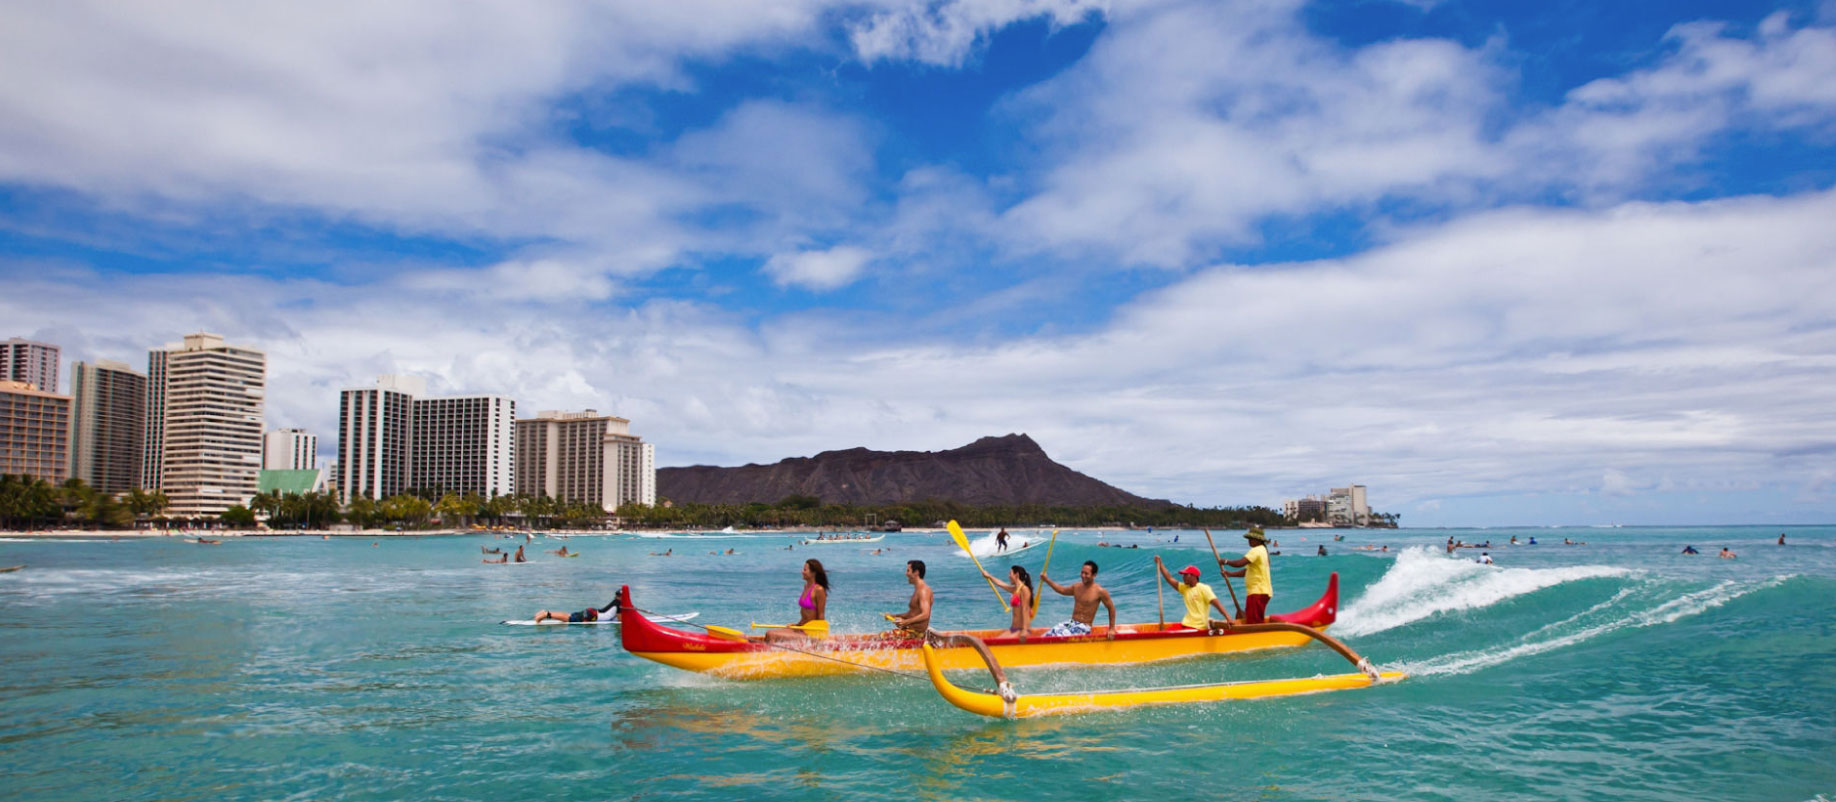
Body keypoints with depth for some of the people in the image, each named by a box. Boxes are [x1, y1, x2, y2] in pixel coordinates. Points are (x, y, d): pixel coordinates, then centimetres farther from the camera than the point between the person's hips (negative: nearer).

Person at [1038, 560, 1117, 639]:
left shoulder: (1100, 591, -10)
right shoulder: (1077, 586, 8)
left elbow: (1111, 608, -3)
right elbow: (1063, 590, 26)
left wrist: (1112, 629, -3)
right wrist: (1046, 580, 18)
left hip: (1084, 627, -6)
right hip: (1071, 623, 6)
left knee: (1061, 636, -33)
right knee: (1049, 634, -17)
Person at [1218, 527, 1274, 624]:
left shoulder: (1256, 550, -13)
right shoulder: (1262, 550, 21)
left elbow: (1239, 563, -24)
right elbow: (1247, 571, 20)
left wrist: (1225, 561, -7)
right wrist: (1230, 574, 12)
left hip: (1257, 592, -11)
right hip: (1262, 591, 11)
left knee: (1253, 623, -13)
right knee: (1257, 622, 14)